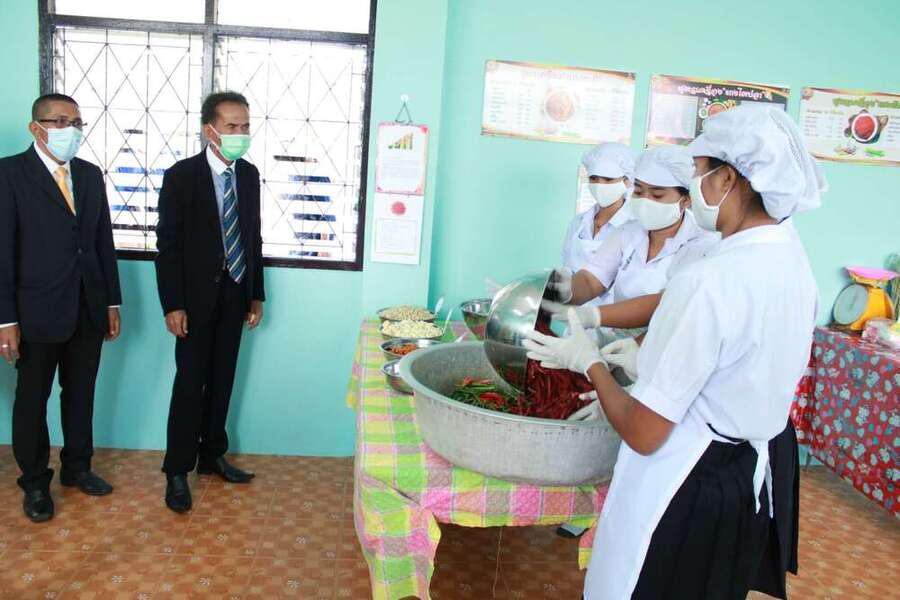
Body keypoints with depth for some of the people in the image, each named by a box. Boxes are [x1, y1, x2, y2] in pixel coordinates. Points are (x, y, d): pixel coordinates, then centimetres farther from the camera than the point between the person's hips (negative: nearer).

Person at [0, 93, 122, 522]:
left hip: (88, 310, 5)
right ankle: (35, 483, 27)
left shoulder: (90, 174, 9)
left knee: (81, 394, 16)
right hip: (38, 312, -4)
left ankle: (77, 467, 34)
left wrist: (112, 302, 9)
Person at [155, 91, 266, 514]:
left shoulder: (249, 175, 6)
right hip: (198, 297, -5)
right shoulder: (181, 176, -9)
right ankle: (177, 471, 13)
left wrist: (257, 295, 8)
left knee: (222, 381, 13)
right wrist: (172, 305, -14)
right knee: (190, 384, 0)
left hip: (235, 296, 5)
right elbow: (168, 244, -10)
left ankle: (212, 456, 28)